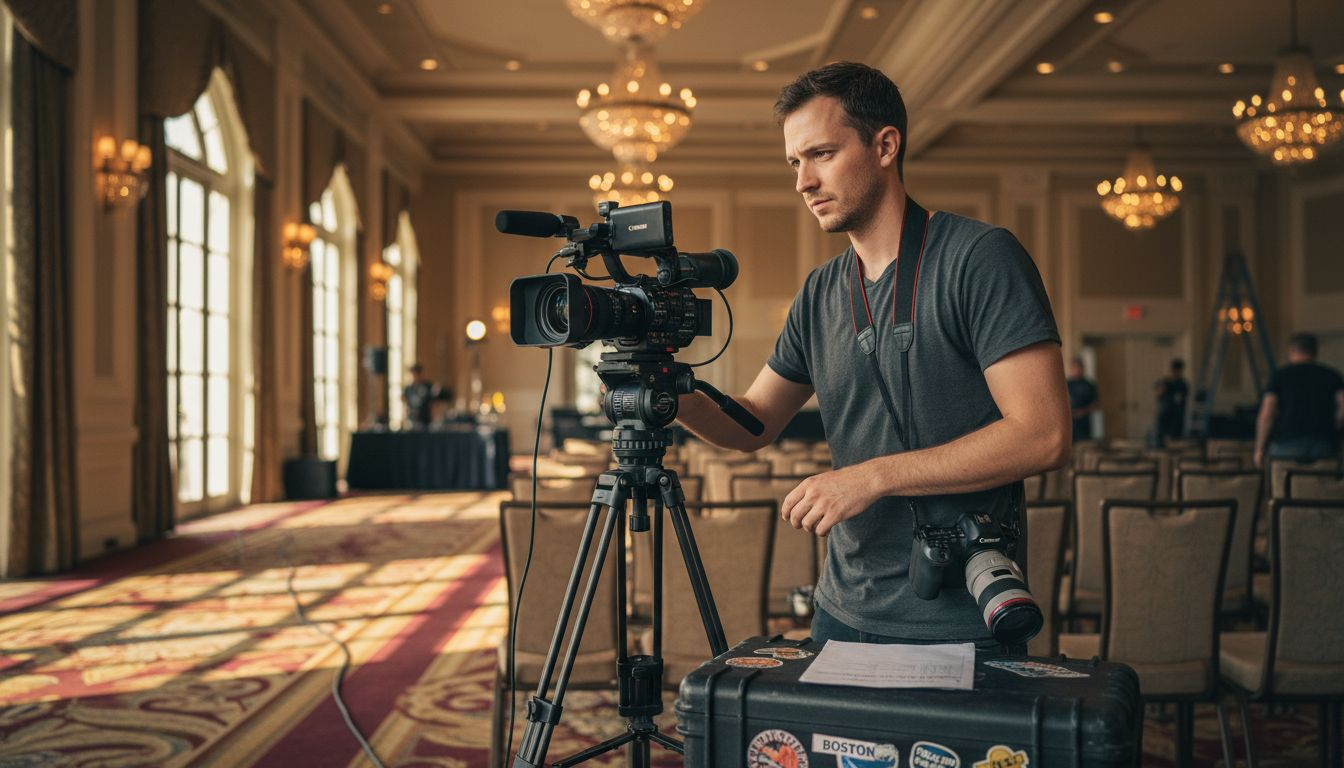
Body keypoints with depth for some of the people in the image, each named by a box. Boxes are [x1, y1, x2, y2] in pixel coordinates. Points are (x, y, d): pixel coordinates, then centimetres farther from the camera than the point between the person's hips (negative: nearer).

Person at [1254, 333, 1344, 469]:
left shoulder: (1279, 375, 6)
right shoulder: (1332, 375, 12)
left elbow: (1266, 415, -3)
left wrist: (1259, 449, 3)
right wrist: (1330, 430, 15)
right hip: (1325, 447, 2)